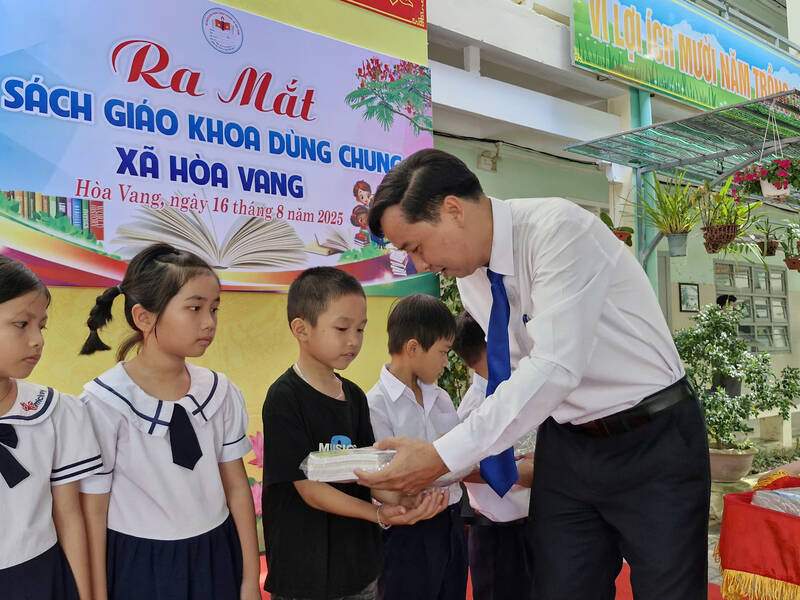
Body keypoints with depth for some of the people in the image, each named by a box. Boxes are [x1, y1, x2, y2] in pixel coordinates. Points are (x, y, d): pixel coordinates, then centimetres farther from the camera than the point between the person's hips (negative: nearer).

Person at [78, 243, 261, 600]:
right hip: (138, 567, -3)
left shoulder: (220, 391, -5)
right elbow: (93, 511, -9)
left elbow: (237, 487, 0)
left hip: (216, 557, 4)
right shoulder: (104, 402, -16)